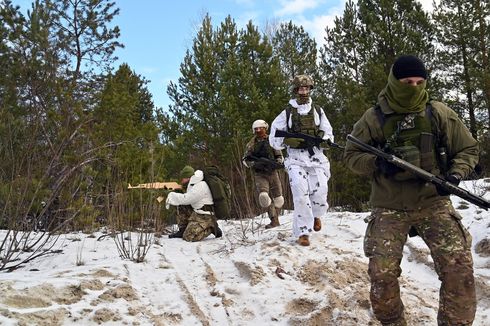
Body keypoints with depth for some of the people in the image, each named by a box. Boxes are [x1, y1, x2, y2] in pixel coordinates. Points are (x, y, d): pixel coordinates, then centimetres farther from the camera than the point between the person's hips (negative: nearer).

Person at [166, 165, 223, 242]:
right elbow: (186, 199, 14)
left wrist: (171, 196, -11)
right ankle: (182, 230, 12)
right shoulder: (193, 184, 11)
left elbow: (185, 199, -23)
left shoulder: (200, 186, -19)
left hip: (204, 217, -9)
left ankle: (211, 227, -2)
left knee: (189, 237, -19)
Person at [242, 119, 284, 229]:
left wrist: (277, 163, -13)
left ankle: (275, 215, 33)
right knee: (263, 196, -24)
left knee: (279, 199, 4)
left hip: (272, 172, 1)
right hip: (259, 174, -1)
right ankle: (274, 220, -14)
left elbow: (280, 156, 10)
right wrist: (254, 164, -14)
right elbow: (245, 160, 6)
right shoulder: (251, 144, 5)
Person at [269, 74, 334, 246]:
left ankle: (316, 215, 25)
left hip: (317, 157, 2)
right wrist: (290, 141, -13)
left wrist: (322, 140, -10)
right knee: (301, 194, -16)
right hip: (296, 157, -2)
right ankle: (303, 232, -6)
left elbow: (329, 135, 13)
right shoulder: (287, 112, 8)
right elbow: (274, 138, 5)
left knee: (320, 193, -9)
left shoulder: (318, 111, 14)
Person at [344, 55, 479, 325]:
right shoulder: (373, 118, -1)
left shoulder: (439, 113, 2)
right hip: (389, 208, 0)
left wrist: (456, 174, -10)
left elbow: (467, 149, 11)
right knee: (381, 272, -9)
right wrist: (378, 162, -17)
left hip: (433, 202, 1)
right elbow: (351, 156, 4)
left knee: (459, 265, -16)